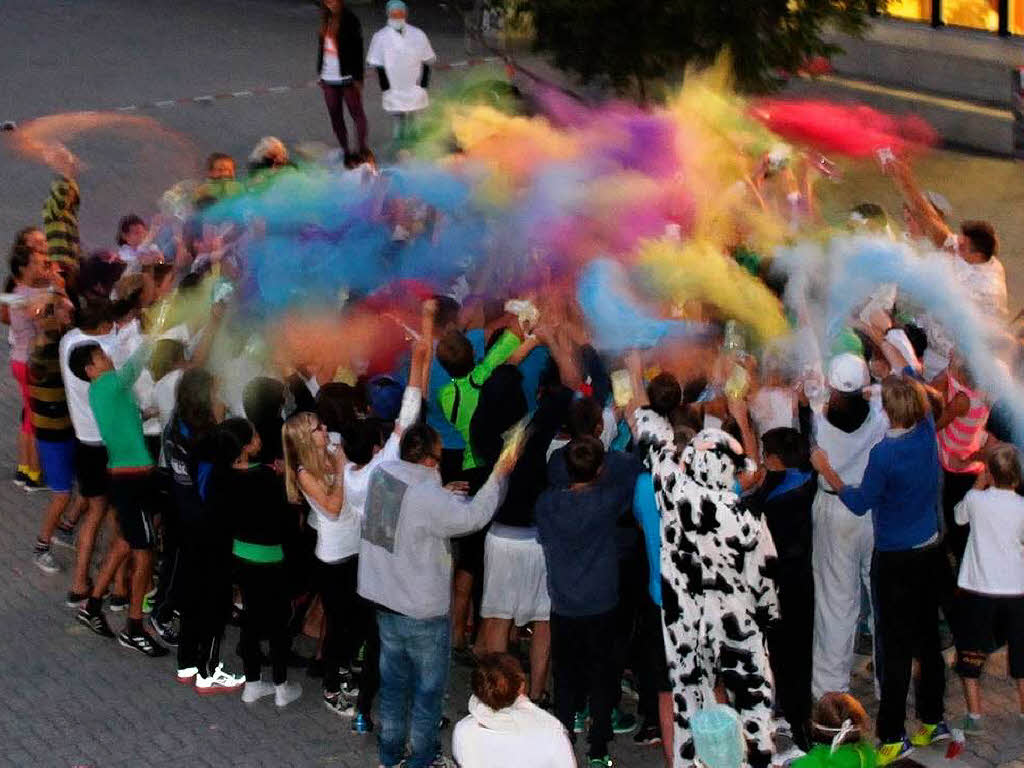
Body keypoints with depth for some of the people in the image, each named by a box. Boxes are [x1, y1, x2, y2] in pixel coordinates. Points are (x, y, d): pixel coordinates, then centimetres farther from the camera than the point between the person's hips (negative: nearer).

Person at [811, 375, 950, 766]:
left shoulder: (884, 454, -24)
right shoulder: (926, 431, -6)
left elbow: (860, 503, -11)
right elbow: (917, 386, 13)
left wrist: (825, 470, -2)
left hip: (895, 561, -7)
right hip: (930, 553, 7)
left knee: (894, 648, -2)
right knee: (927, 638, 17)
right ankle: (932, 721, 27)